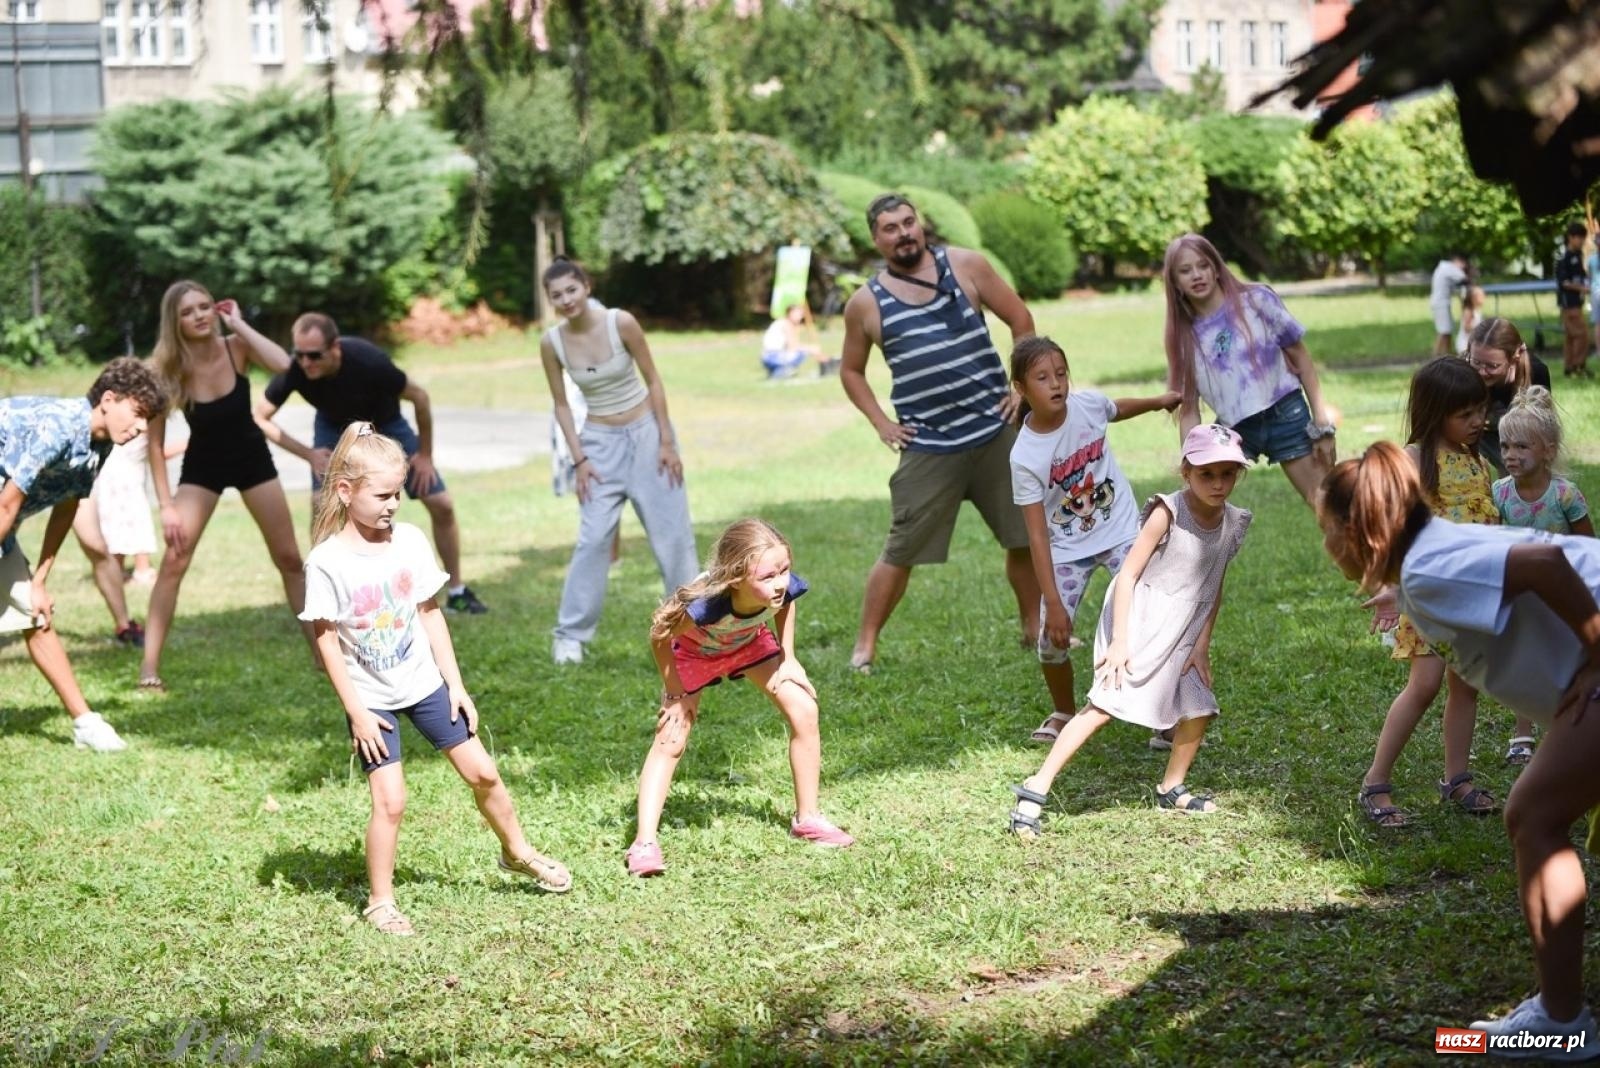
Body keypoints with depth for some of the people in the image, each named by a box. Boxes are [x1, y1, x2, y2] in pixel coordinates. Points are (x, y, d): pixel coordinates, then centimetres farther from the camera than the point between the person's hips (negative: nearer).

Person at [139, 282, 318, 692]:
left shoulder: (236, 347, -19)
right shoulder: (167, 369, -21)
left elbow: (284, 365, -39)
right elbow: (155, 442, -16)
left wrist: (239, 324, -32)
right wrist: (166, 505, -20)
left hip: (251, 458, 2)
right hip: (202, 465, -2)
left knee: (290, 559, 6)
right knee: (174, 563, -13)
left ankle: (323, 651, 18)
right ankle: (150, 665, -10)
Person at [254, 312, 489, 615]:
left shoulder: (368, 361, -40)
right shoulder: (293, 371, -34)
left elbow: (419, 397, -23)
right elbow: (260, 418, -18)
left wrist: (425, 454, -14)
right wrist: (308, 453, -27)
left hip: (386, 424, -1)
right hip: (335, 429, 1)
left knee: (441, 505, -4)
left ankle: (457, 592, 14)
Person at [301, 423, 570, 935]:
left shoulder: (410, 542, -3)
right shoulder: (327, 562, -15)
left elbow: (430, 614, 4)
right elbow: (327, 641, -11)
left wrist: (456, 684, 4)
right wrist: (356, 713, -12)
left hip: (424, 683, 4)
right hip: (372, 699, -4)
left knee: (481, 771, 7)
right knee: (390, 800, -10)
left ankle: (517, 852, 31)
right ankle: (380, 901, 8)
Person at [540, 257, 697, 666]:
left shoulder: (620, 323, -15)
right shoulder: (551, 343, -9)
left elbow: (653, 381, -7)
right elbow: (561, 404, 1)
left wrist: (667, 442, -9)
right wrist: (579, 458, -6)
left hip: (646, 432, -1)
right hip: (600, 442, 1)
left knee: (673, 532, 4)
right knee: (593, 539, -5)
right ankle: (570, 634, 5)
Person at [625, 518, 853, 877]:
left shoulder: (784, 587, -36)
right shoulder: (704, 605, -48)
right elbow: (660, 636, -28)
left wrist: (787, 659, -7)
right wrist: (676, 692, -19)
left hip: (750, 642, 4)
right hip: (694, 651, -4)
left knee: (804, 710, -7)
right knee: (670, 740, -11)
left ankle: (807, 818, 8)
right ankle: (644, 842, -9)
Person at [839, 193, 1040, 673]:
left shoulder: (965, 265, 1)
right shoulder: (866, 303, 0)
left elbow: (1019, 317, 8)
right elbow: (851, 370, 14)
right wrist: (881, 424, 2)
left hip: (997, 431, 2)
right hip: (928, 448, -2)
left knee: (1027, 535, 10)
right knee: (901, 553, -4)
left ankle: (1034, 629, 28)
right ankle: (865, 646, 6)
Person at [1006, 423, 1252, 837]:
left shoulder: (1233, 523, 0)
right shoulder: (1168, 512, -19)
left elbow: (1214, 590, 11)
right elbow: (1128, 574, -18)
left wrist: (1202, 645, 4)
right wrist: (1120, 641, -22)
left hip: (1179, 633, 7)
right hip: (1136, 620, -7)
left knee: (1199, 711, 6)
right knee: (1104, 705, -17)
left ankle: (1171, 789, 29)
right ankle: (1035, 790, -19)